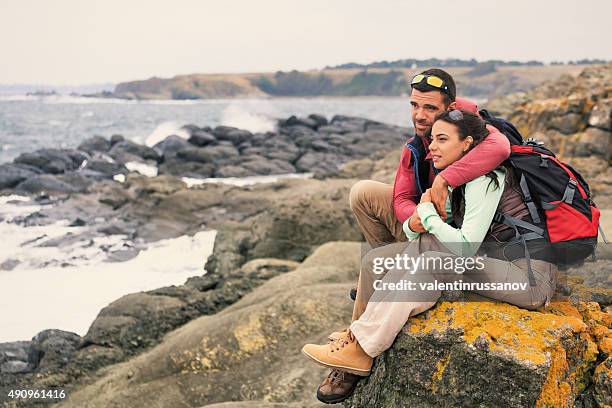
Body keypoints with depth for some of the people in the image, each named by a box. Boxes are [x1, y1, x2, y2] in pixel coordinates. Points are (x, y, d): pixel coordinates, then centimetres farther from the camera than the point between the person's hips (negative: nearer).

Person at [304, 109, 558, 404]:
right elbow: (411, 232, 10)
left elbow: (465, 248, -24)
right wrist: (416, 223, -13)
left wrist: (428, 213, -11)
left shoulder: (484, 179, -15)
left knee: (432, 261, -30)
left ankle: (360, 349, -22)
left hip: (531, 279, -9)